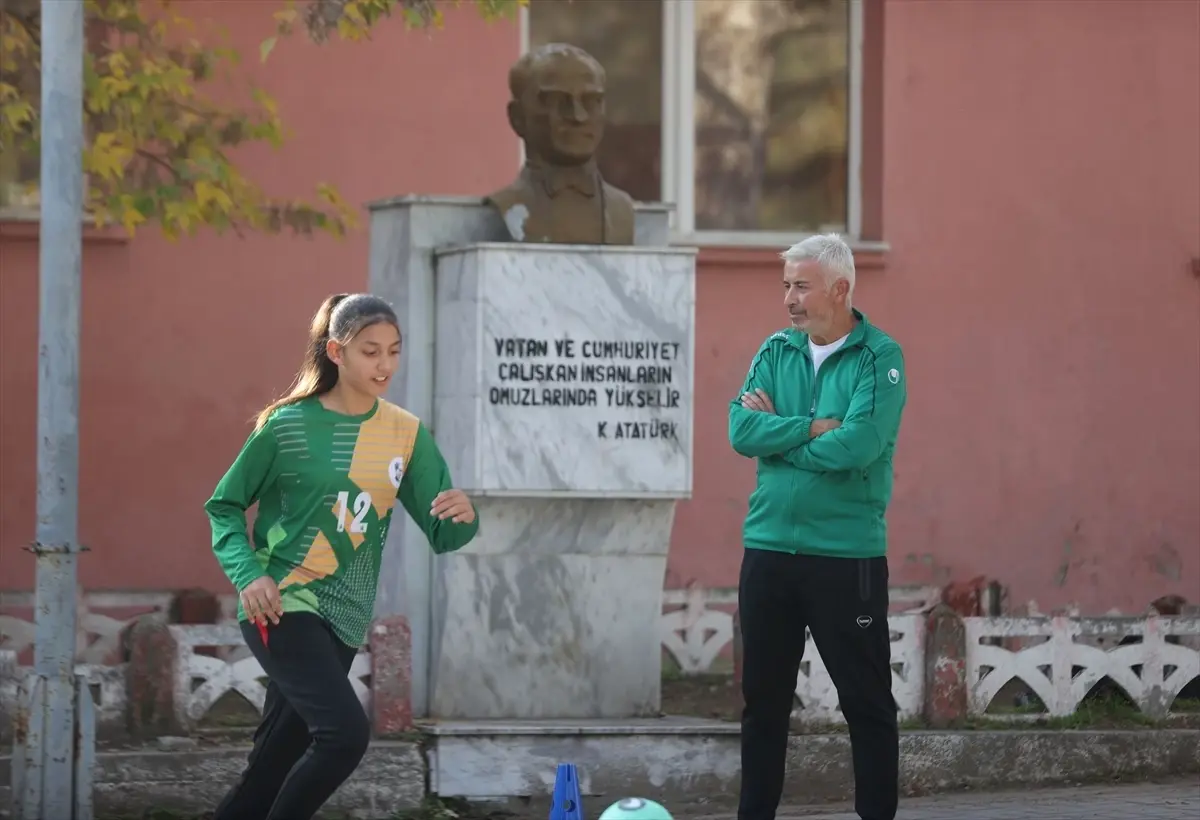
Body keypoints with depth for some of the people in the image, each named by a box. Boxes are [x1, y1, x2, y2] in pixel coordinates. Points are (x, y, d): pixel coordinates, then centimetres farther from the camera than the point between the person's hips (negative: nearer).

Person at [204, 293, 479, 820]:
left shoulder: (406, 434, 4)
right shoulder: (289, 425, -7)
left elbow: (440, 535, 4)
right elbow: (224, 506, 2)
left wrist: (462, 517, -19)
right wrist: (249, 574, -15)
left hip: (342, 619, 5)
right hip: (282, 604, -5)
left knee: (280, 758, 10)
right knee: (346, 731, -23)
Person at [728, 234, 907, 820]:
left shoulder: (879, 357, -7)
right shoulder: (776, 352, 8)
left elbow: (859, 445, -20)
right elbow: (742, 431, -4)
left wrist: (777, 433, -9)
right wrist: (815, 427, -14)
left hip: (848, 556, -5)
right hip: (769, 551, 5)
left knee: (867, 702, 2)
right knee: (763, 699, 10)